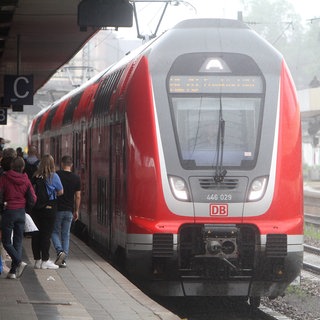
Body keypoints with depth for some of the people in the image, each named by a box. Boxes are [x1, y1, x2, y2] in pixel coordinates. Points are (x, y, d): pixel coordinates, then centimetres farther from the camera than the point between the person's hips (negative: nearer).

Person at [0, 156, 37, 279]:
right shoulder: (25, 180, 1)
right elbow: (33, 198, 2)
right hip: (21, 212, 4)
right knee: (18, 242, 9)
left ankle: (19, 262, -17)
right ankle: (13, 271, 6)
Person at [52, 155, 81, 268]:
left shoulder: (56, 175, -6)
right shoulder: (76, 178, 2)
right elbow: (78, 196, 3)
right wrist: (76, 211, 12)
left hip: (57, 209, -2)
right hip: (69, 210, 3)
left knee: (55, 232, 10)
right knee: (66, 235, 8)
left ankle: (60, 251, -15)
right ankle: (63, 260, 4)